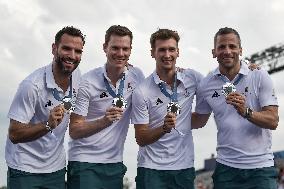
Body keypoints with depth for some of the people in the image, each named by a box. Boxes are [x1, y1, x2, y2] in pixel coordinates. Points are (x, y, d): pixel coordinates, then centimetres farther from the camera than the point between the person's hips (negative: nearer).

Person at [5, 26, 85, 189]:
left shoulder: (77, 75, -2)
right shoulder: (32, 85, -22)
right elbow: (14, 134, -22)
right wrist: (48, 125, -34)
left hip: (57, 168, 6)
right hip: (25, 170, -5)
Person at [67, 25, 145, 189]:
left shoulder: (137, 76, 0)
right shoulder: (87, 83, -11)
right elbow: (74, 131, -13)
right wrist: (105, 121, -26)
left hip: (115, 163, 4)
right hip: (84, 163, -4)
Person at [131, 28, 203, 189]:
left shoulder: (192, 78, -1)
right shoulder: (142, 92, -9)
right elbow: (141, 139, -8)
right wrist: (165, 128, -24)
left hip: (185, 166, 3)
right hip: (152, 169, -3)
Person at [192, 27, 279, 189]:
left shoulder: (259, 76, -4)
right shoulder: (206, 85, 4)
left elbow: (273, 121, -9)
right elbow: (200, 120, 19)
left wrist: (246, 112, -25)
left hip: (261, 168, -2)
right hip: (226, 168, 2)